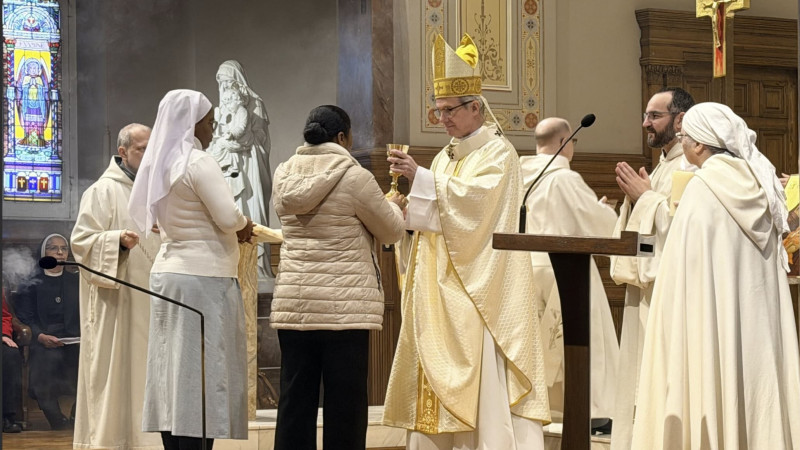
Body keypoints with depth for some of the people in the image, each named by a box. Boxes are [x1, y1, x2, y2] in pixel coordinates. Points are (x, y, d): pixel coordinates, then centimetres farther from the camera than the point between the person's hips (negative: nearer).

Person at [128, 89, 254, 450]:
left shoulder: (162, 164, 13)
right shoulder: (198, 162, -13)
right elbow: (229, 217, -18)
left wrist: (236, 230, 17)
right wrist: (244, 225, 3)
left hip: (169, 271, 8)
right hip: (203, 278, -8)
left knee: (175, 370, 8)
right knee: (201, 372, -8)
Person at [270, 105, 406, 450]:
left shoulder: (284, 175, 6)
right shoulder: (354, 177, -10)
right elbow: (392, 231, 0)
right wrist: (394, 206, 24)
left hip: (293, 303, 5)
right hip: (345, 305, -5)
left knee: (295, 399, 8)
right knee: (344, 401, 2)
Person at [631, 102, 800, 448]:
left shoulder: (703, 189, -12)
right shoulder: (756, 185, 8)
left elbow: (690, 266, -16)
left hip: (715, 316, -7)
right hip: (758, 319, 7)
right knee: (754, 381, 9)